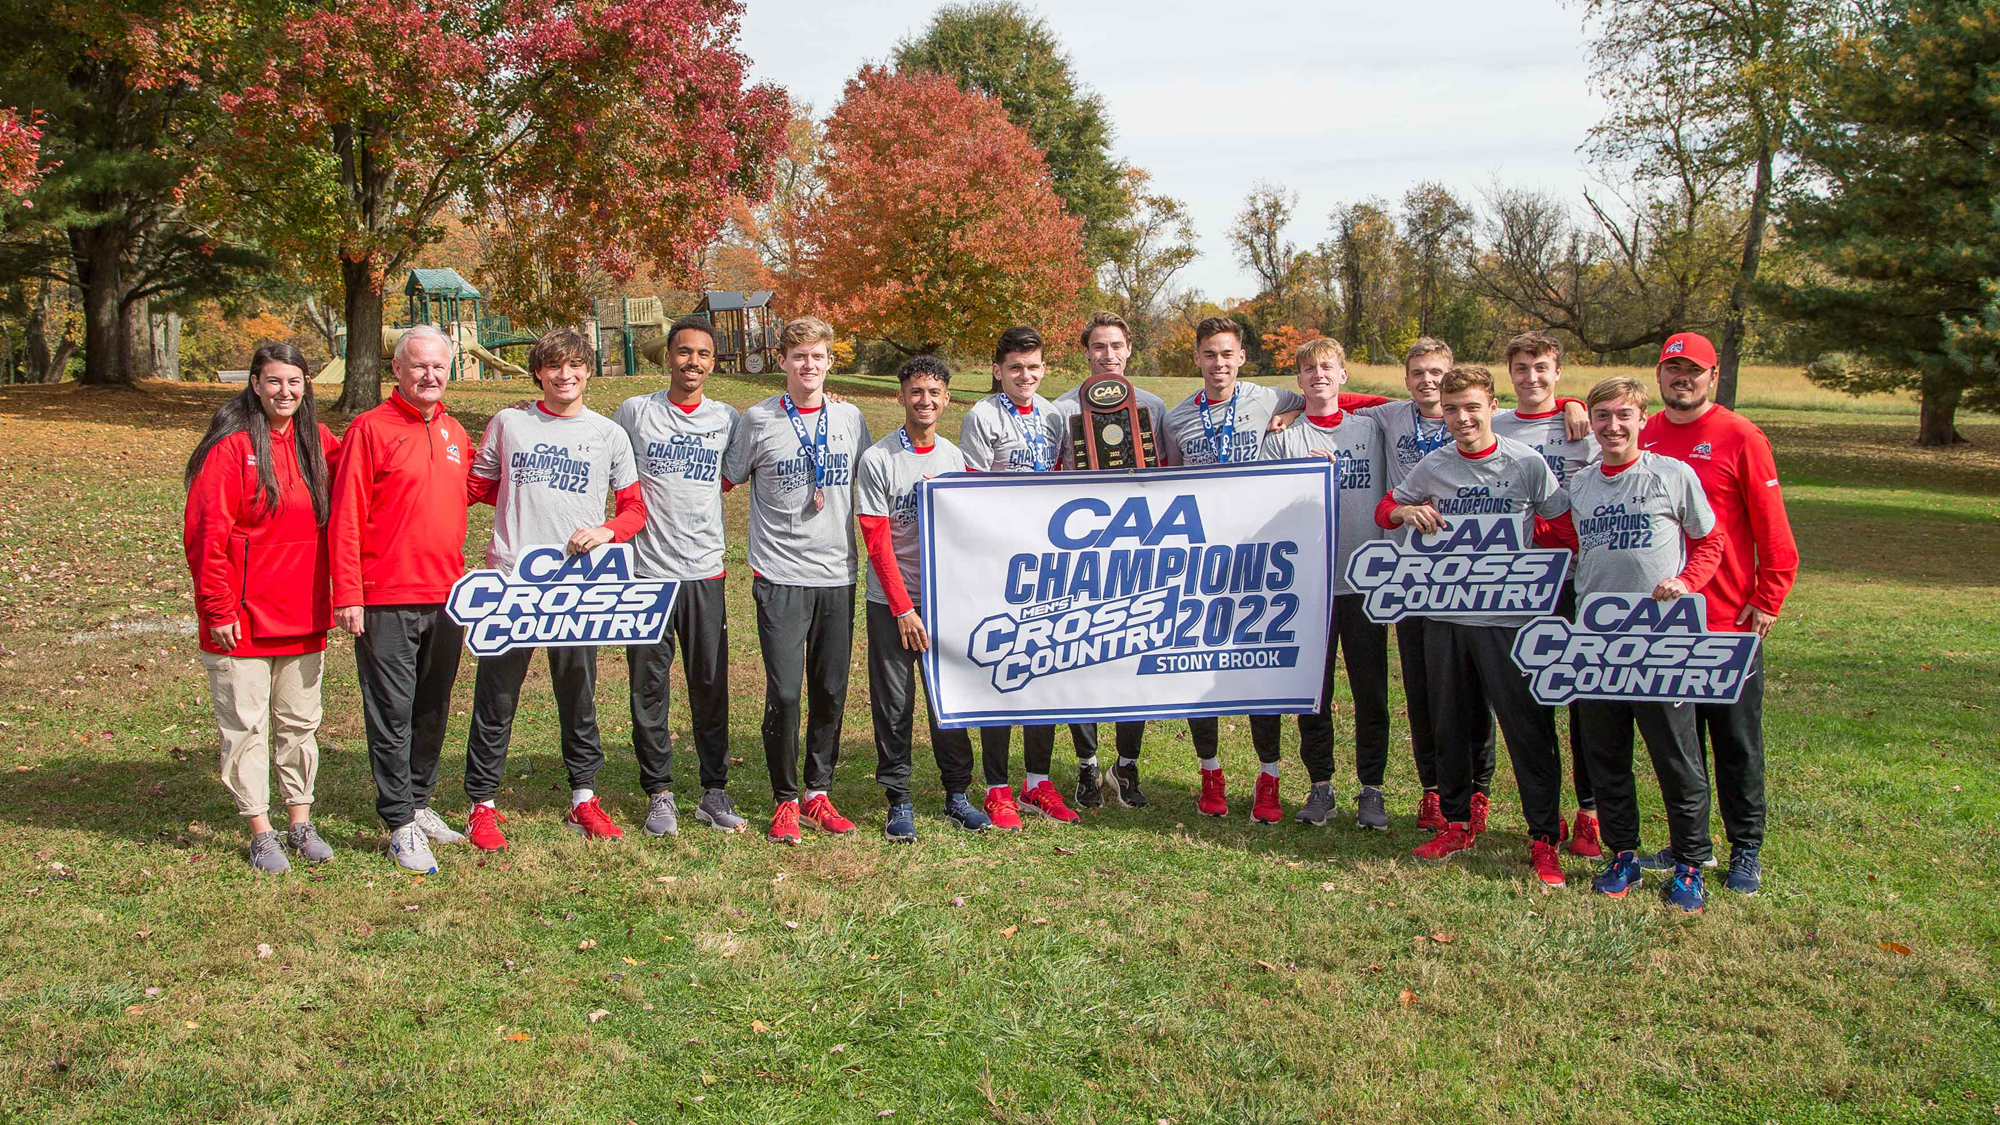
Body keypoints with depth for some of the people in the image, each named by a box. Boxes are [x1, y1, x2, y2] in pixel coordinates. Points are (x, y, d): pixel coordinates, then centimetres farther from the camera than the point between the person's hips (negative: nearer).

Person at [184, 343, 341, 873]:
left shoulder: (318, 442, 7)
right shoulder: (231, 445, -9)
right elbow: (205, 533, -12)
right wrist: (219, 609, -13)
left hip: (303, 617, 5)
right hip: (243, 619, -5)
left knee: (300, 724, 13)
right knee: (246, 728, 4)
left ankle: (300, 823, 23)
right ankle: (261, 833, 13)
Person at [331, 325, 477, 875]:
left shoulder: (454, 433, 12)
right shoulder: (371, 428, -6)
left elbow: (474, 493, 23)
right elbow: (345, 517, -9)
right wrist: (347, 593, -13)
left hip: (446, 597, 6)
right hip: (386, 600, -6)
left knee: (433, 710, 14)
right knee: (392, 715, -1)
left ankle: (419, 803, 27)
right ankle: (401, 824, 7)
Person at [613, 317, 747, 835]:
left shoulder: (727, 419, 7)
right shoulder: (635, 411, 3)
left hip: (705, 572, 1)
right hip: (647, 570, -1)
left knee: (711, 688, 4)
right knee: (649, 687, 3)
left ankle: (715, 791, 16)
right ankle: (659, 793, 14)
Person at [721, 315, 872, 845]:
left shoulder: (850, 418, 8)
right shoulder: (758, 420, 0)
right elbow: (726, 481, 7)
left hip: (838, 576, 3)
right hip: (780, 577, -3)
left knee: (831, 691, 7)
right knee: (783, 692, -6)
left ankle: (818, 794, 21)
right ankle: (784, 800, 9)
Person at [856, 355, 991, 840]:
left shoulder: (957, 459, 7)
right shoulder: (877, 459, -6)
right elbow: (877, 542, -9)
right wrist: (904, 608, -12)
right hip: (891, 603, -3)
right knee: (893, 704, 2)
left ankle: (956, 794, 20)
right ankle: (898, 801, 12)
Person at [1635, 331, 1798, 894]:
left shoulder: (1740, 438, -6)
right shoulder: (1643, 437, 7)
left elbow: (1773, 531, -6)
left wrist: (1767, 600, -10)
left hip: (1728, 618, -4)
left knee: (1736, 740, 5)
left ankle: (1745, 852, 16)